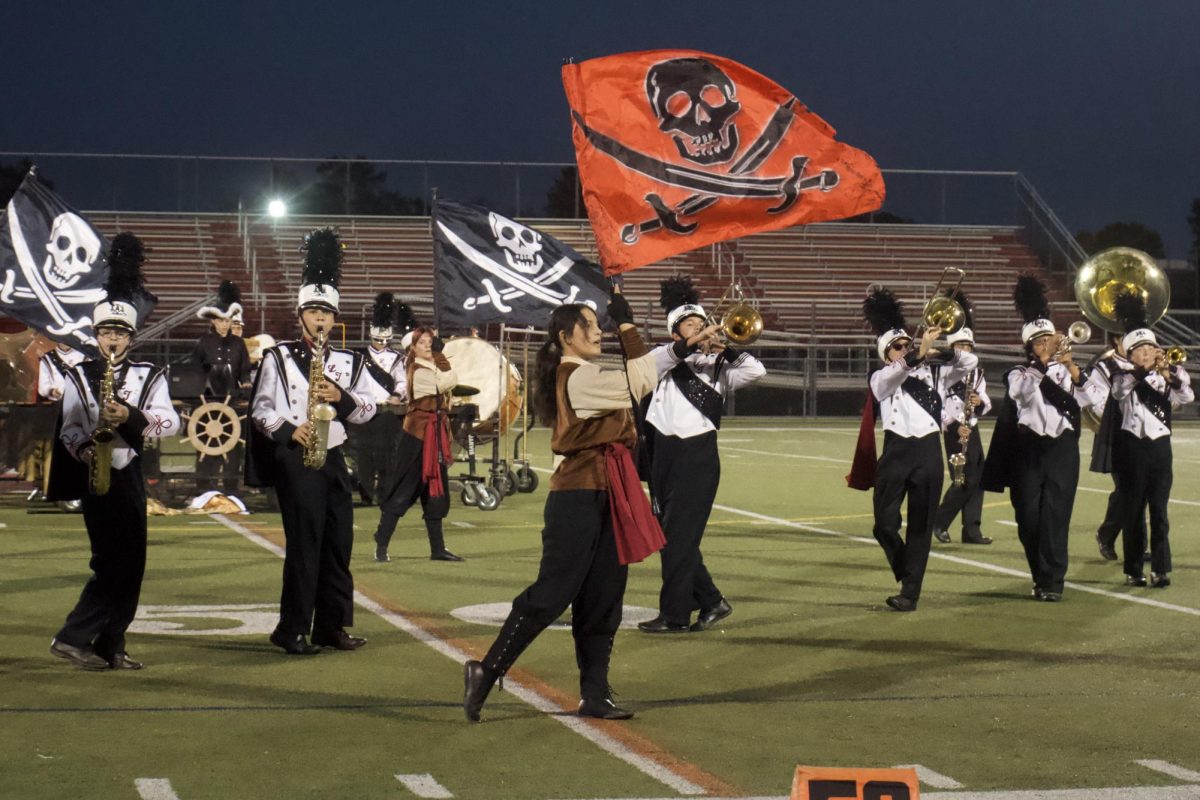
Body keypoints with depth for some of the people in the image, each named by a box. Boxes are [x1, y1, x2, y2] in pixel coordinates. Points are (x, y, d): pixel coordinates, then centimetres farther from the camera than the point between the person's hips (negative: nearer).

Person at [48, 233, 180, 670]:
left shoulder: (149, 376, 6)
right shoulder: (79, 377, 3)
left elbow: (169, 420, -7)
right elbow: (70, 427, 0)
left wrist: (130, 415, -23)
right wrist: (83, 448, -21)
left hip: (129, 475, 4)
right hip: (96, 477, -4)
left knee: (130, 563, 5)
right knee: (115, 561, -12)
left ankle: (110, 647, 12)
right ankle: (74, 637, -6)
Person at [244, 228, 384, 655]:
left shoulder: (348, 361, 10)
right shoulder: (278, 358, -2)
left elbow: (369, 408, 7)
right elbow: (260, 407, -3)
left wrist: (342, 397, -11)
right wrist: (288, 431, -18)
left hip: (333, 457, 5)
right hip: (294, 459, -5)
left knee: (338, 543, 6)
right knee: (304, 543, -9)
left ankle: (332, 625, 15)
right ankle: (292, 630, -3)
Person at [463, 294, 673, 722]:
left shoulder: (578, 376, 17)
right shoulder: (578, 377, -15)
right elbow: (639, 383, -20)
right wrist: (627, 323, -15)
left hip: (601, 494, 10)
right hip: (578, 498, -10)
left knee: (601, 599, 8)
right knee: (553, 592, -9)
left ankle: (594, 694, 11)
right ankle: (486, 671, -1)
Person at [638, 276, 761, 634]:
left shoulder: (718, 366, 9)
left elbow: (756, 370, -5)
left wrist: (724, 348, -11)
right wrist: (691, 345, -26)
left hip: (699, 454, -3)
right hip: (665, 452, 3)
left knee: (679, 535, -6)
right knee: (672, 533, 9)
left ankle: (675, 614, 0)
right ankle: (711, 601, 22)